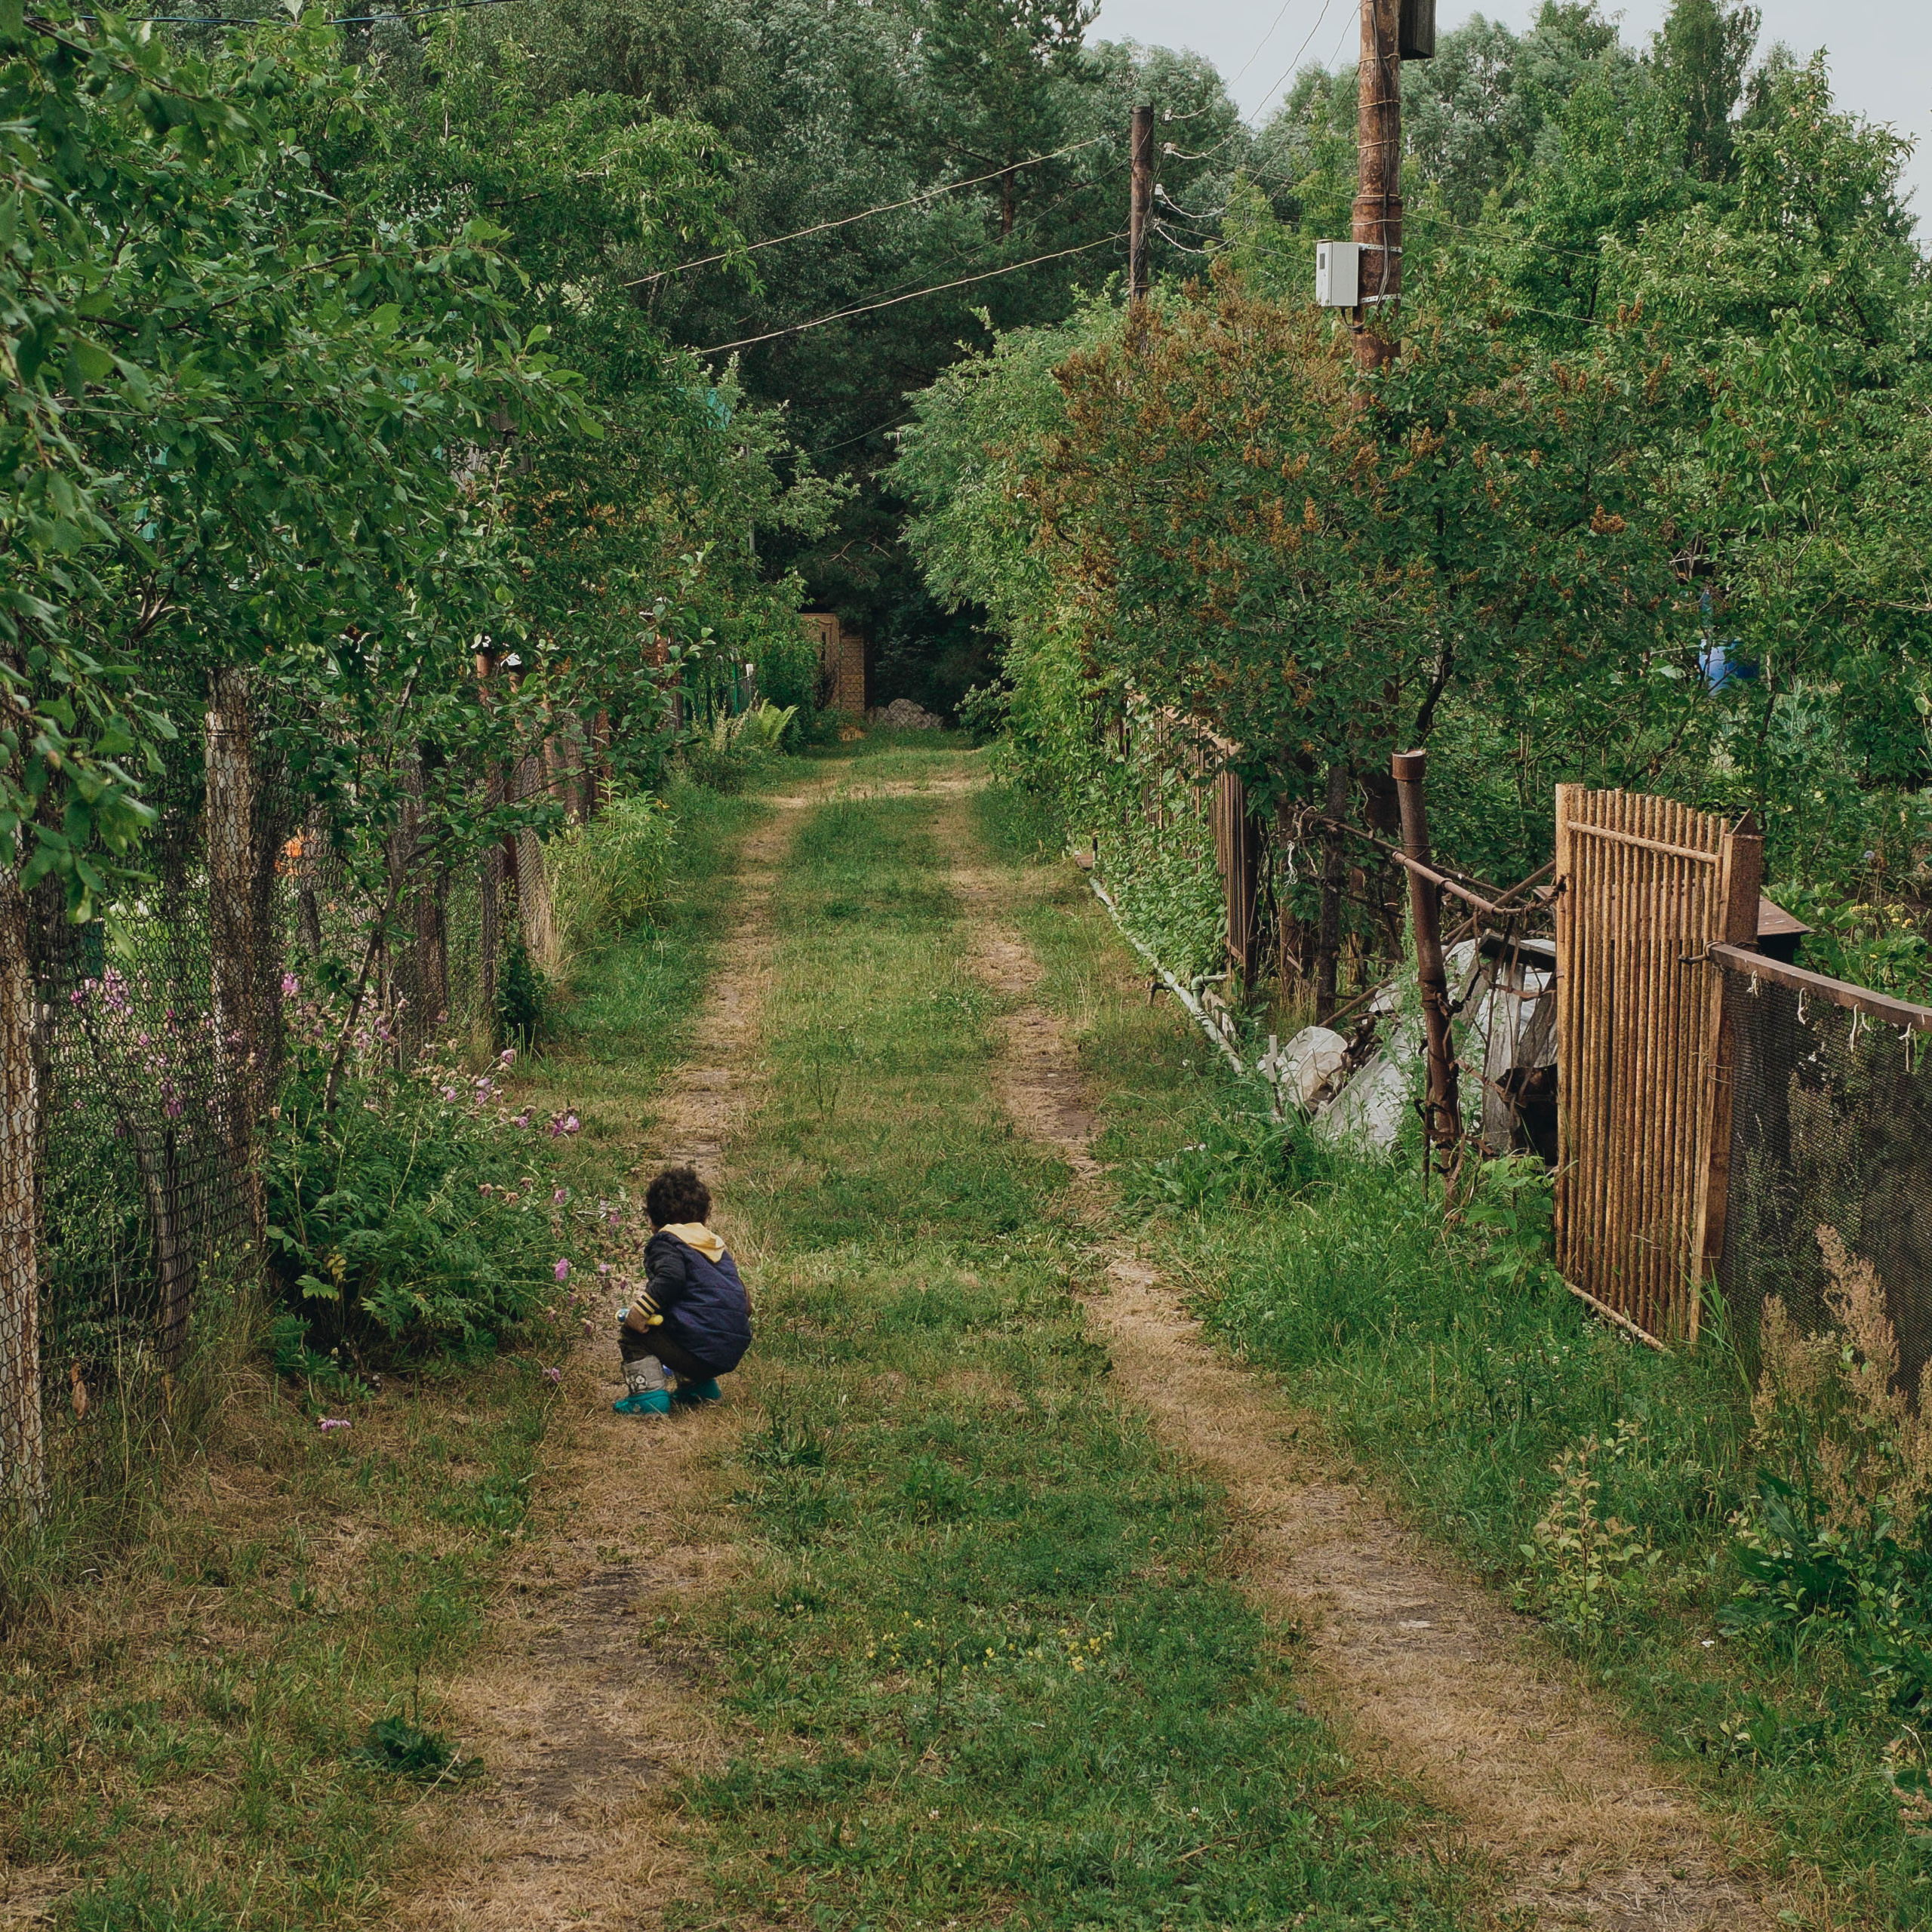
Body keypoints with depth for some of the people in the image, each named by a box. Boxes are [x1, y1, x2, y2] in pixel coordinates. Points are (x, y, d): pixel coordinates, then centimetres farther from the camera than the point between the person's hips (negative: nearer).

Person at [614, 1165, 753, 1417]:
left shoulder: (666, 1241, -1)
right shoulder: (717, 1245, 23)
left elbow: (671, 1276, -22)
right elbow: (742, 1298, 24)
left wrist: (641, 1311, -17)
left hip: (700, 1349, -9)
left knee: (631, 1330, 4)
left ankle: (649, 1394, -8)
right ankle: (701, 1386, 25)